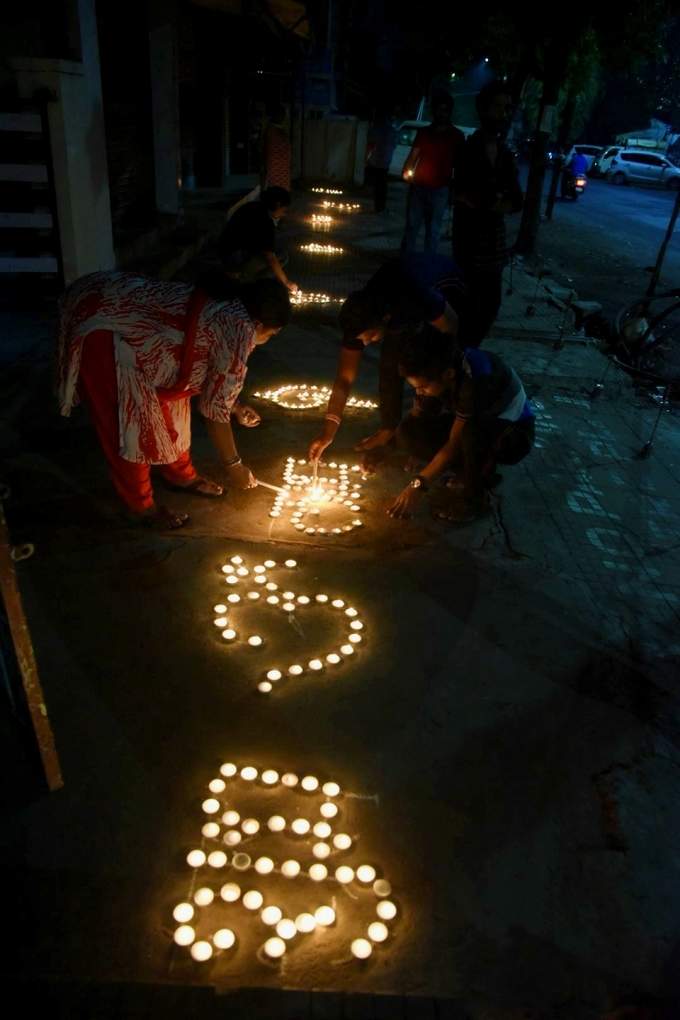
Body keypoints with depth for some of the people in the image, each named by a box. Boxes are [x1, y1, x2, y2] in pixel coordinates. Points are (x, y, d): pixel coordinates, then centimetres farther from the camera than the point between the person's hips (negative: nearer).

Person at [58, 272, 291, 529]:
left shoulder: (221, 309, 9)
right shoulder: (240, 330, -18)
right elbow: (214, 408, -12)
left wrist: (236, 408, 32)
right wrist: (233, 465, -1)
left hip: (116, 304, 10)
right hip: (98, 326, -10)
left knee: (167, 403, 18)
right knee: (128, 422, 1)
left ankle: (180, 475, 37)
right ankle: (140, 506, 20)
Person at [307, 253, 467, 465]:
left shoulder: (417, 299, -45)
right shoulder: (360, 320, -29)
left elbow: (453, 332, -26)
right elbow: (344, 379, -23)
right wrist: (328, 432, -28)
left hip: (446, 289, -3)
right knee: (389, 363, -11)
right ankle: (388, 428, 6)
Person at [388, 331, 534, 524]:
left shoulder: (476, 378, -35)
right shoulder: (435, 373, -15)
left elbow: (455, 444, -31)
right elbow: (417, 419, -7)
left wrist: (418, 485, -29)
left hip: (516, 432, -7)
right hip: (476, 428, 7)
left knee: (471, 430, -41)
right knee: (410, 430, -16)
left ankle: (473, 499, -16)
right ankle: (480, 472, -1)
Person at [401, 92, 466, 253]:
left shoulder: (457, 136, 3)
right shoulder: (424, 132, 10)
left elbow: (458, 164, 3)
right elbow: (413, 155, 9)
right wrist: (406, 172, -10)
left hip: (439, 190, -2)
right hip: (418, 186, 2)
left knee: (433, 230, 3)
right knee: (411, 225, 4)